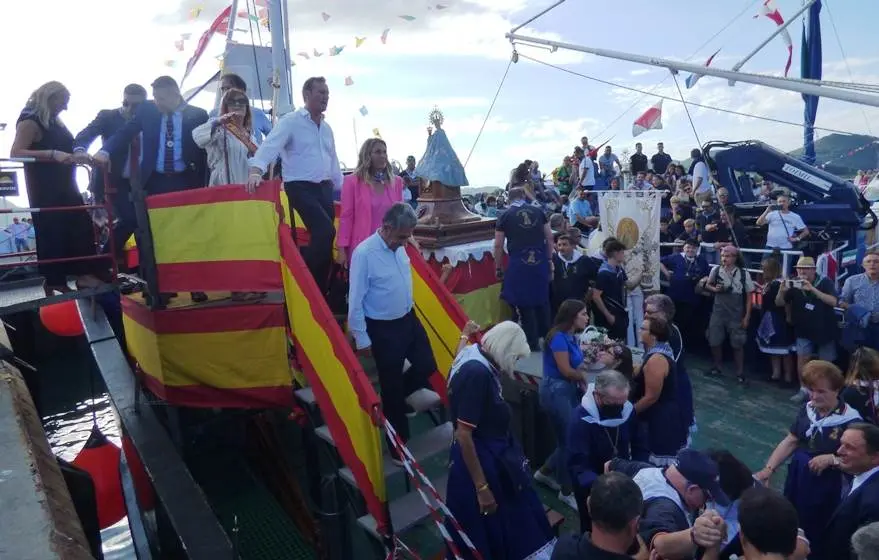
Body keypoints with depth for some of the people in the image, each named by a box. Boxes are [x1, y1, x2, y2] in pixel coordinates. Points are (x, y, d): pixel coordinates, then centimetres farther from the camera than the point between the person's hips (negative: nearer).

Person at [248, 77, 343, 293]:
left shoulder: (326, 127, 17)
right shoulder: (290, 121, -5)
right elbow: (270, 146, -17)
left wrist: (343, 188, 22)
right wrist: (256, 171, -34)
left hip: (324, 187, 7)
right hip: (301, 188, -7)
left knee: (324, 237, 4)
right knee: (325, 232, -22)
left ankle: (319, 290, 15)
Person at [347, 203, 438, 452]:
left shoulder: (399, 247, -2)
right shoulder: (364, 253, -24)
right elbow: (355, 301, -19)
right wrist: (362, 339, -14)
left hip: (409, 319, 7)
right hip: (383, 329, -7)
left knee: (427, 366, 14)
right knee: (391, 385, 8)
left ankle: (401, 398, 43)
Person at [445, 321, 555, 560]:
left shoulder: (475, 355, -1)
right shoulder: (477, 372, -30)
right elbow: (464, 435, -28)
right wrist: (481, 487, -23)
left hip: (493, 453, 10)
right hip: (481, 459, -10)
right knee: (490, 534, 12)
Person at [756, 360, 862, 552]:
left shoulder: (850, 421, -17)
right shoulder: (807, 409, -1)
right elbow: (790, 441, 4)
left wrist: (832, 459, -27)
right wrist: (769, 468, -4)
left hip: (826, 486, -5)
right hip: (796, 478, 5)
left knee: (814, 533, 8)